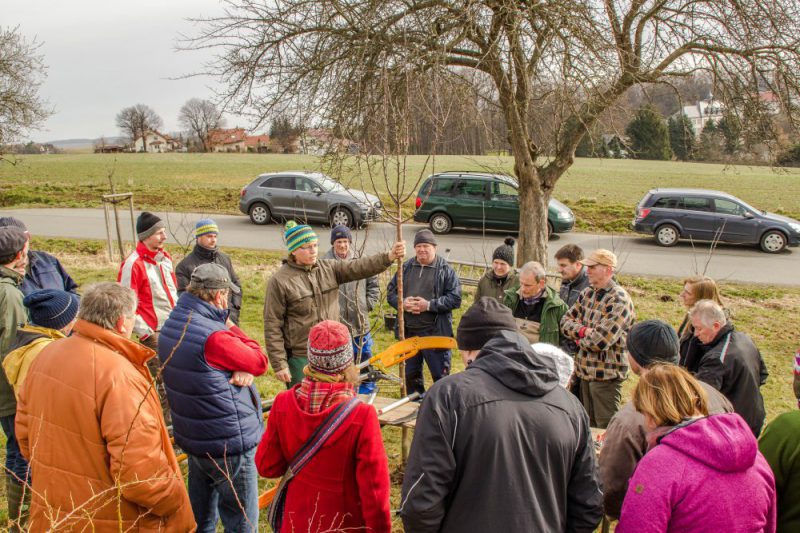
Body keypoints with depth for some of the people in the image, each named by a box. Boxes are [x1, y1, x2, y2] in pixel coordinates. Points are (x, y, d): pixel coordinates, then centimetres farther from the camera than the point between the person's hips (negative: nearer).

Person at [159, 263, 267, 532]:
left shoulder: (172, 325, 2)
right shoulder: (213, 336, -27)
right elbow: (260, 362, -13)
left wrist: (242, 370, -18)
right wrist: (231, 326, -4)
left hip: (193, 439, 9)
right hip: (229, 444, -9)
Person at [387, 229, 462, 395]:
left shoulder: (445, 270, -5)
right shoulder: (405, 268, 8)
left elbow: (455, 299, -11)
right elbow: (391, 292, 11)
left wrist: (429, 305, -19)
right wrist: (402, 303, -10)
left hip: (435, 333, -5)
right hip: (409, 332, 5)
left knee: (440, 374, 3)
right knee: (411, 374, 18)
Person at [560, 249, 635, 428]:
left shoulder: (619, 300, -17)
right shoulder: (587, 294, 9)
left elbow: (600, 341, -24)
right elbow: (566, 322, 7)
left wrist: (579, 338, -6)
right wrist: (584, 330, -12)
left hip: (606, 375, -8)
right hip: (585, 371, 8)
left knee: (606, 429, 1)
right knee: (589, 425, 18)